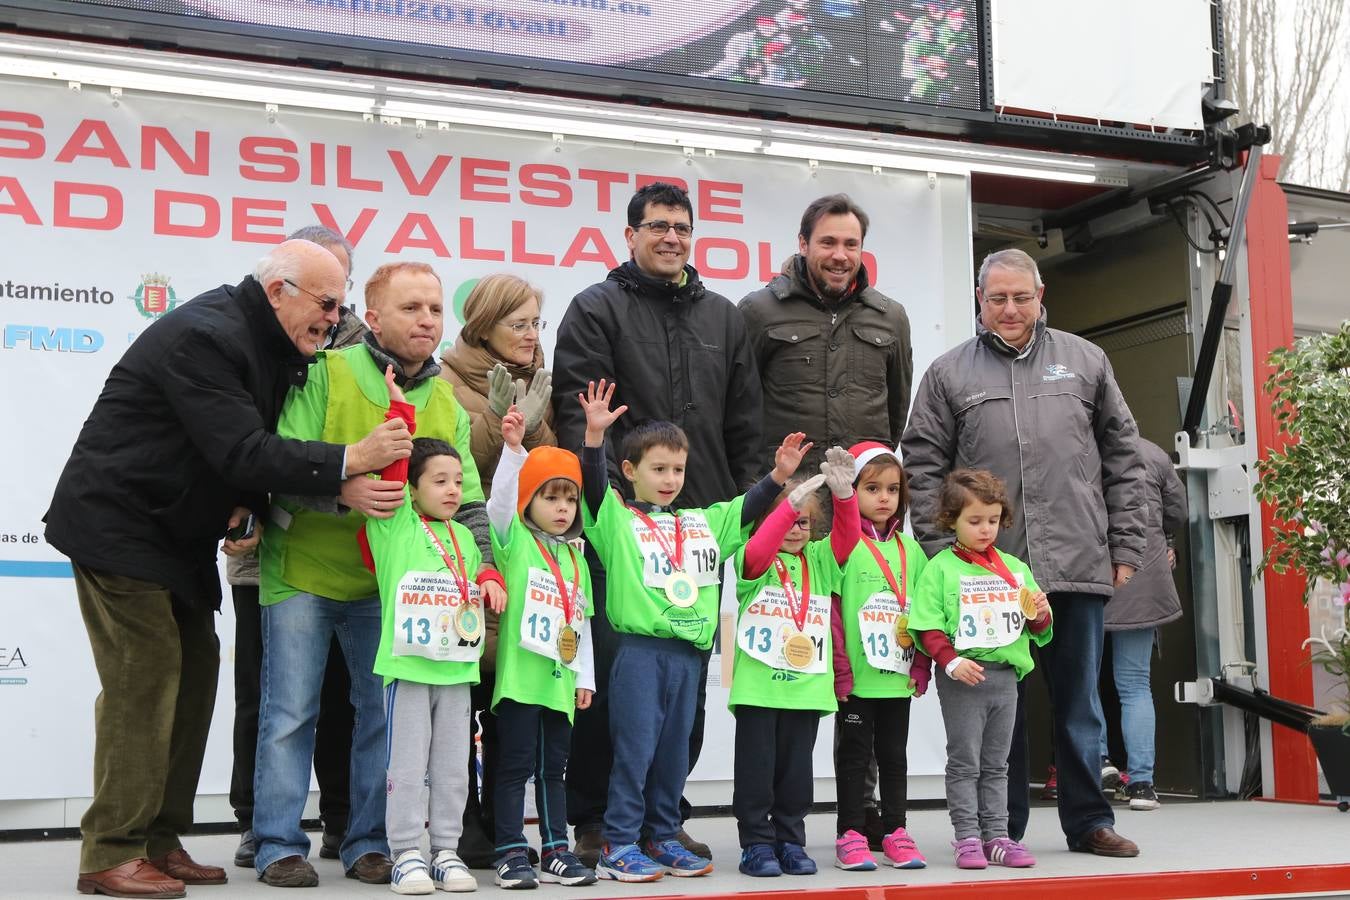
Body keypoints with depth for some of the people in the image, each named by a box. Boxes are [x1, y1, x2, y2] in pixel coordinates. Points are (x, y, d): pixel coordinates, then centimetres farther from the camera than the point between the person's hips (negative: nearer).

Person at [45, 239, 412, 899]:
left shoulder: (272, 347, 6)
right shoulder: (206, 337, -24)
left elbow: (254, 446, 13)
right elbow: (240, 451, -30)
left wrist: (249, 510, -6)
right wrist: (348, 459, -31)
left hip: (176, 534, 10)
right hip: (117, 522, -10)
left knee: (194, 672, 8)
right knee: (145, 677, -11)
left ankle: (158, 841, 15)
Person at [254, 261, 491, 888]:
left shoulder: (447, 403, 5)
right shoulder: (325, 374, -10)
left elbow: (467, 499, 2)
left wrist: (483, 563, -15)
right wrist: (343, 490, -33)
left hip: (388, 584, 4)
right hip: (303, 573, -4)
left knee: (386, 712, 7)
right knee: (290, 713, 0)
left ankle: (369, 843, 19)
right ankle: (279, 845, 11)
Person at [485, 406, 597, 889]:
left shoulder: (575, 557, 14)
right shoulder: (514, 541, -1)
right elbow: (500, 500, -21)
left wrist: (585, 677, 13)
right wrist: (512, 448, -33)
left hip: (561, 679, 5)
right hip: (521, 674, -5)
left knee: (553, 768, 12)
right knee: (516, 765, -1)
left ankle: (556, 851, 18)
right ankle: (512, 852, 5)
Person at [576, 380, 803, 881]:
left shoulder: (703, 523, 16)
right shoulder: (616, 519, 0)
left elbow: (746, 510, 20)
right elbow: (593, 485, -14)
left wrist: (778, 476, 9)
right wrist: (595, 436, -27)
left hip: (688, 652, 5)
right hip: (639, 650, -5)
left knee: (674, 750, 12)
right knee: (634, 749, -3)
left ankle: (662, 838, 23)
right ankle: (618, 846, 4)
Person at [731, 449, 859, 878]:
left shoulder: (820, 561, 12)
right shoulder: (756, 562, -1)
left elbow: (846, 534, -2)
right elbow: (757, 550, -23)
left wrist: (844, 494, -20)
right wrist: (792, 499, -31)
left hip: (807, 683, 4)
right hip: (758, 684, -4)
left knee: (797, 770, 11)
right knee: (756, 769, 2)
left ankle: (790, 842, 21)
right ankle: (756, 844, 10)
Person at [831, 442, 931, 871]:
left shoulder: (909, 548, 10)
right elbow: (829, 611, -10)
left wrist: (920, 667, 5)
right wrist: (838, 669, -14)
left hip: (899, 676, 5)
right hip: (856, 676, -5)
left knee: (894, 754, 12)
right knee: (854, 754, 5)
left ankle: (895, 831, 21)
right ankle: (851, 834, 11)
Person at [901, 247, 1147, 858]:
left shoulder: (1085, 361, 11)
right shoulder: (949, 373, 7)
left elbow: (1123, 458, 12)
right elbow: (923, 467, 4)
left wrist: (1125, 548, 6)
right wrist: (940, 553, -5)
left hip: (1079, 566, 1)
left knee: (1079, 702, 9)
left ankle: (1088, 822, 20)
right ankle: (1003, 830, 15)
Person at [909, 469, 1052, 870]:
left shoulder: (1014, 567, 11)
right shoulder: (940, 568, -4)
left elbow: (1037, 630, 17)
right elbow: (927, 626, -11)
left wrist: (1040, 616, -6)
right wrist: (951, 662, -23)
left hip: (1006, 674, 5)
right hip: (962, 678, -5)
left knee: (997, 764, 12)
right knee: (964, 762, 1)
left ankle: (997, 836, 17)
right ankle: (967, 837, 7)